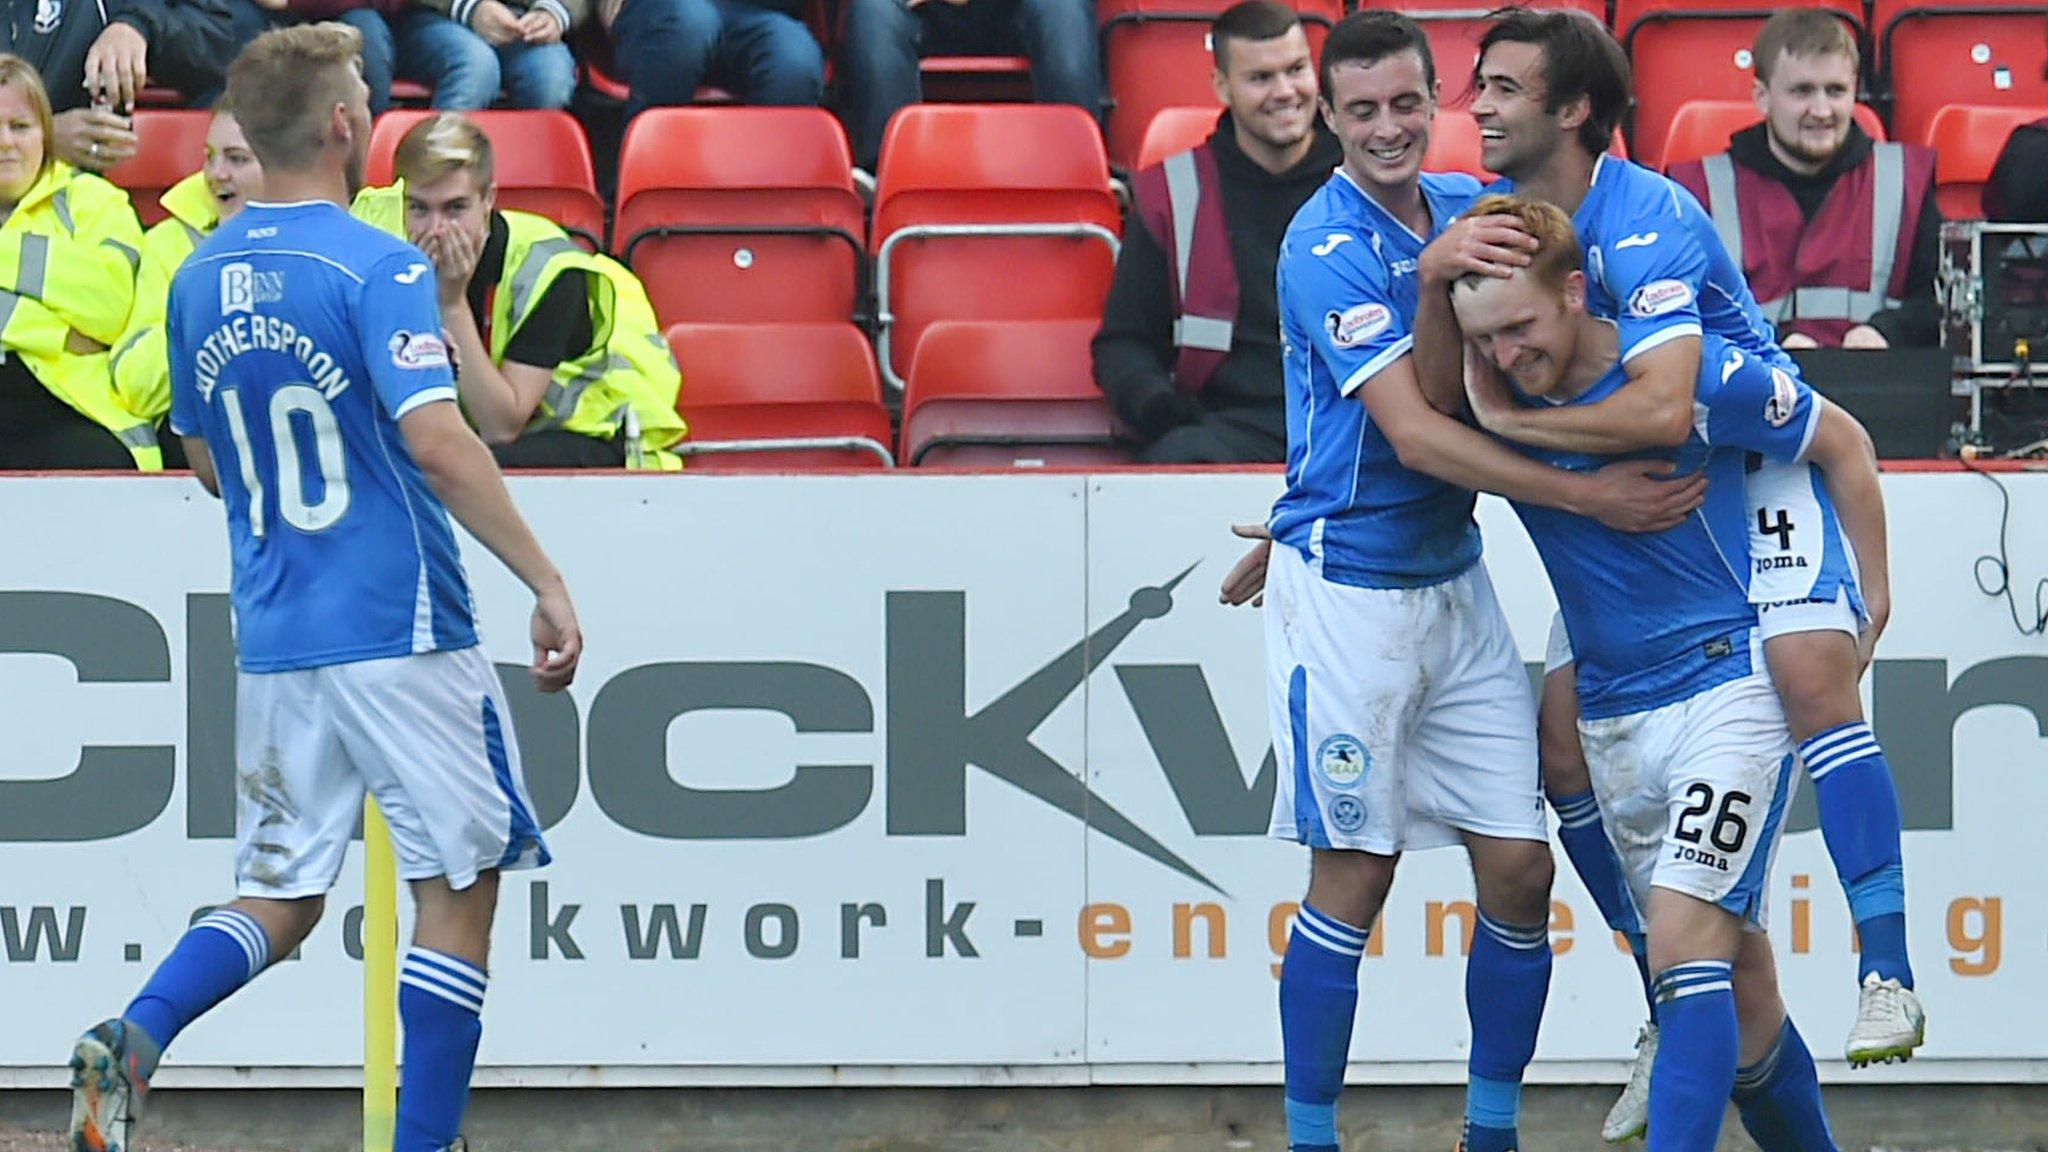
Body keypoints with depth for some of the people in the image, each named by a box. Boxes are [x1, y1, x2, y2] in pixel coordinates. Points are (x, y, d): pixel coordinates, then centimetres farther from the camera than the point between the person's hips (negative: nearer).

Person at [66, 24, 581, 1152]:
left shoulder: (199, 280, 9)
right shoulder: (377, 268, -12)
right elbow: (436, 440, -22)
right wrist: (547, 582, -19)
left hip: (273, 636, 6)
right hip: (402, 632, -6)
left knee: (278, 896, 12)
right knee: (458, 889, 5)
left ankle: (133, 1036, -13)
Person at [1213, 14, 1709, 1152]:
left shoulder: (1469, 208, 7)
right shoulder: (1330, 248, -15)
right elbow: (1414, 433, -21)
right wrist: (1588, 494, -24)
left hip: (1454, 581, 7)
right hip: (1347, 592, -7)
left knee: (1519, 870, 2)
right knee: (1354, 882, -4)